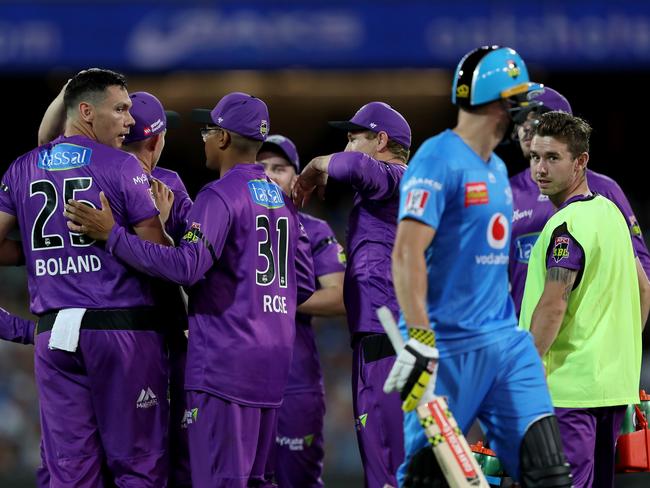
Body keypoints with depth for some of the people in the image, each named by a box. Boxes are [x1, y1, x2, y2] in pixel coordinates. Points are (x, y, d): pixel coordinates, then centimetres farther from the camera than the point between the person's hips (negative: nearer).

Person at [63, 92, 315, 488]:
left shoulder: (220, 196, -10)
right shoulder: (284, 199, 15)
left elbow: (186, 266, -23)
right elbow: (304, 285, 17)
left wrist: (113, 235, -21)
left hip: (225, 360, -8)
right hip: (273, 357, 8)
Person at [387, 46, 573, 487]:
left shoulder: (498, 169, 16)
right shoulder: (439, 161, -11)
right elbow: (407, 253, -20)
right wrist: (420, 338, -26)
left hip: (507, 341, 8)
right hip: (450, 348, -8)